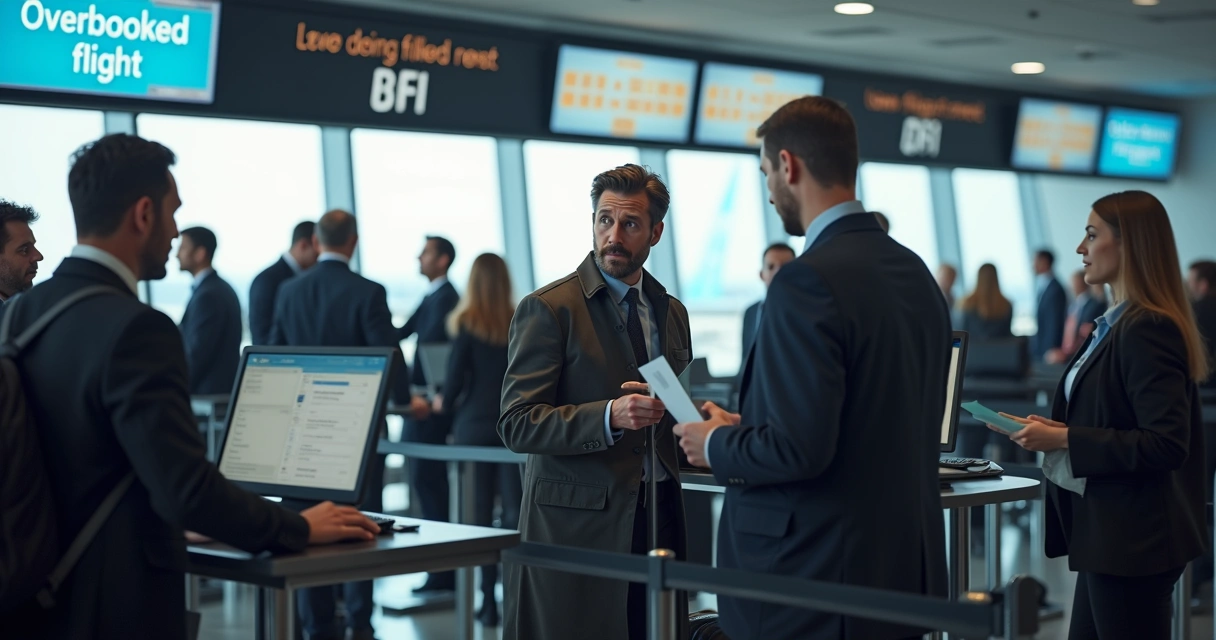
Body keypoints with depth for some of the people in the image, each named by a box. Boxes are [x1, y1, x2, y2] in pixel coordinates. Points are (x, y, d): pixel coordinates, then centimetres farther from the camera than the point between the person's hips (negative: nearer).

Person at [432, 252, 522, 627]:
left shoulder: (468, 325, -6)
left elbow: (455, 378, -4)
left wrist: (445, 406, 14)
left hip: (475, 427, -2)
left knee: (480, 511, 3)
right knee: (514, 510, 3)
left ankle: (487, 600, 3)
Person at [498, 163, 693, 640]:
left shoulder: (671, 311, 14)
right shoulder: (547, 309, -6)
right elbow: (517, 425, -13)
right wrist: (609, 417, -27)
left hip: (659, 520, 5)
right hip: (577, 524, -5)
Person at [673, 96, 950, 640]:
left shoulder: (809, 281, -18)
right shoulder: (915, 273, 8)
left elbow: (799, 447, -23)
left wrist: (717, 444, -4)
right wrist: (748, 428, 18)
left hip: (816, 580, -8)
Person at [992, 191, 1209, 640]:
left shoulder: (1148, 330, -18)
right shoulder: (1117, 324, 13)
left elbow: (1165, 445, -24)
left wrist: (1063, 439, -20)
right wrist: (1053, 430, 4)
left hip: (1133, 539, -10)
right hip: (1109, 534, 10)